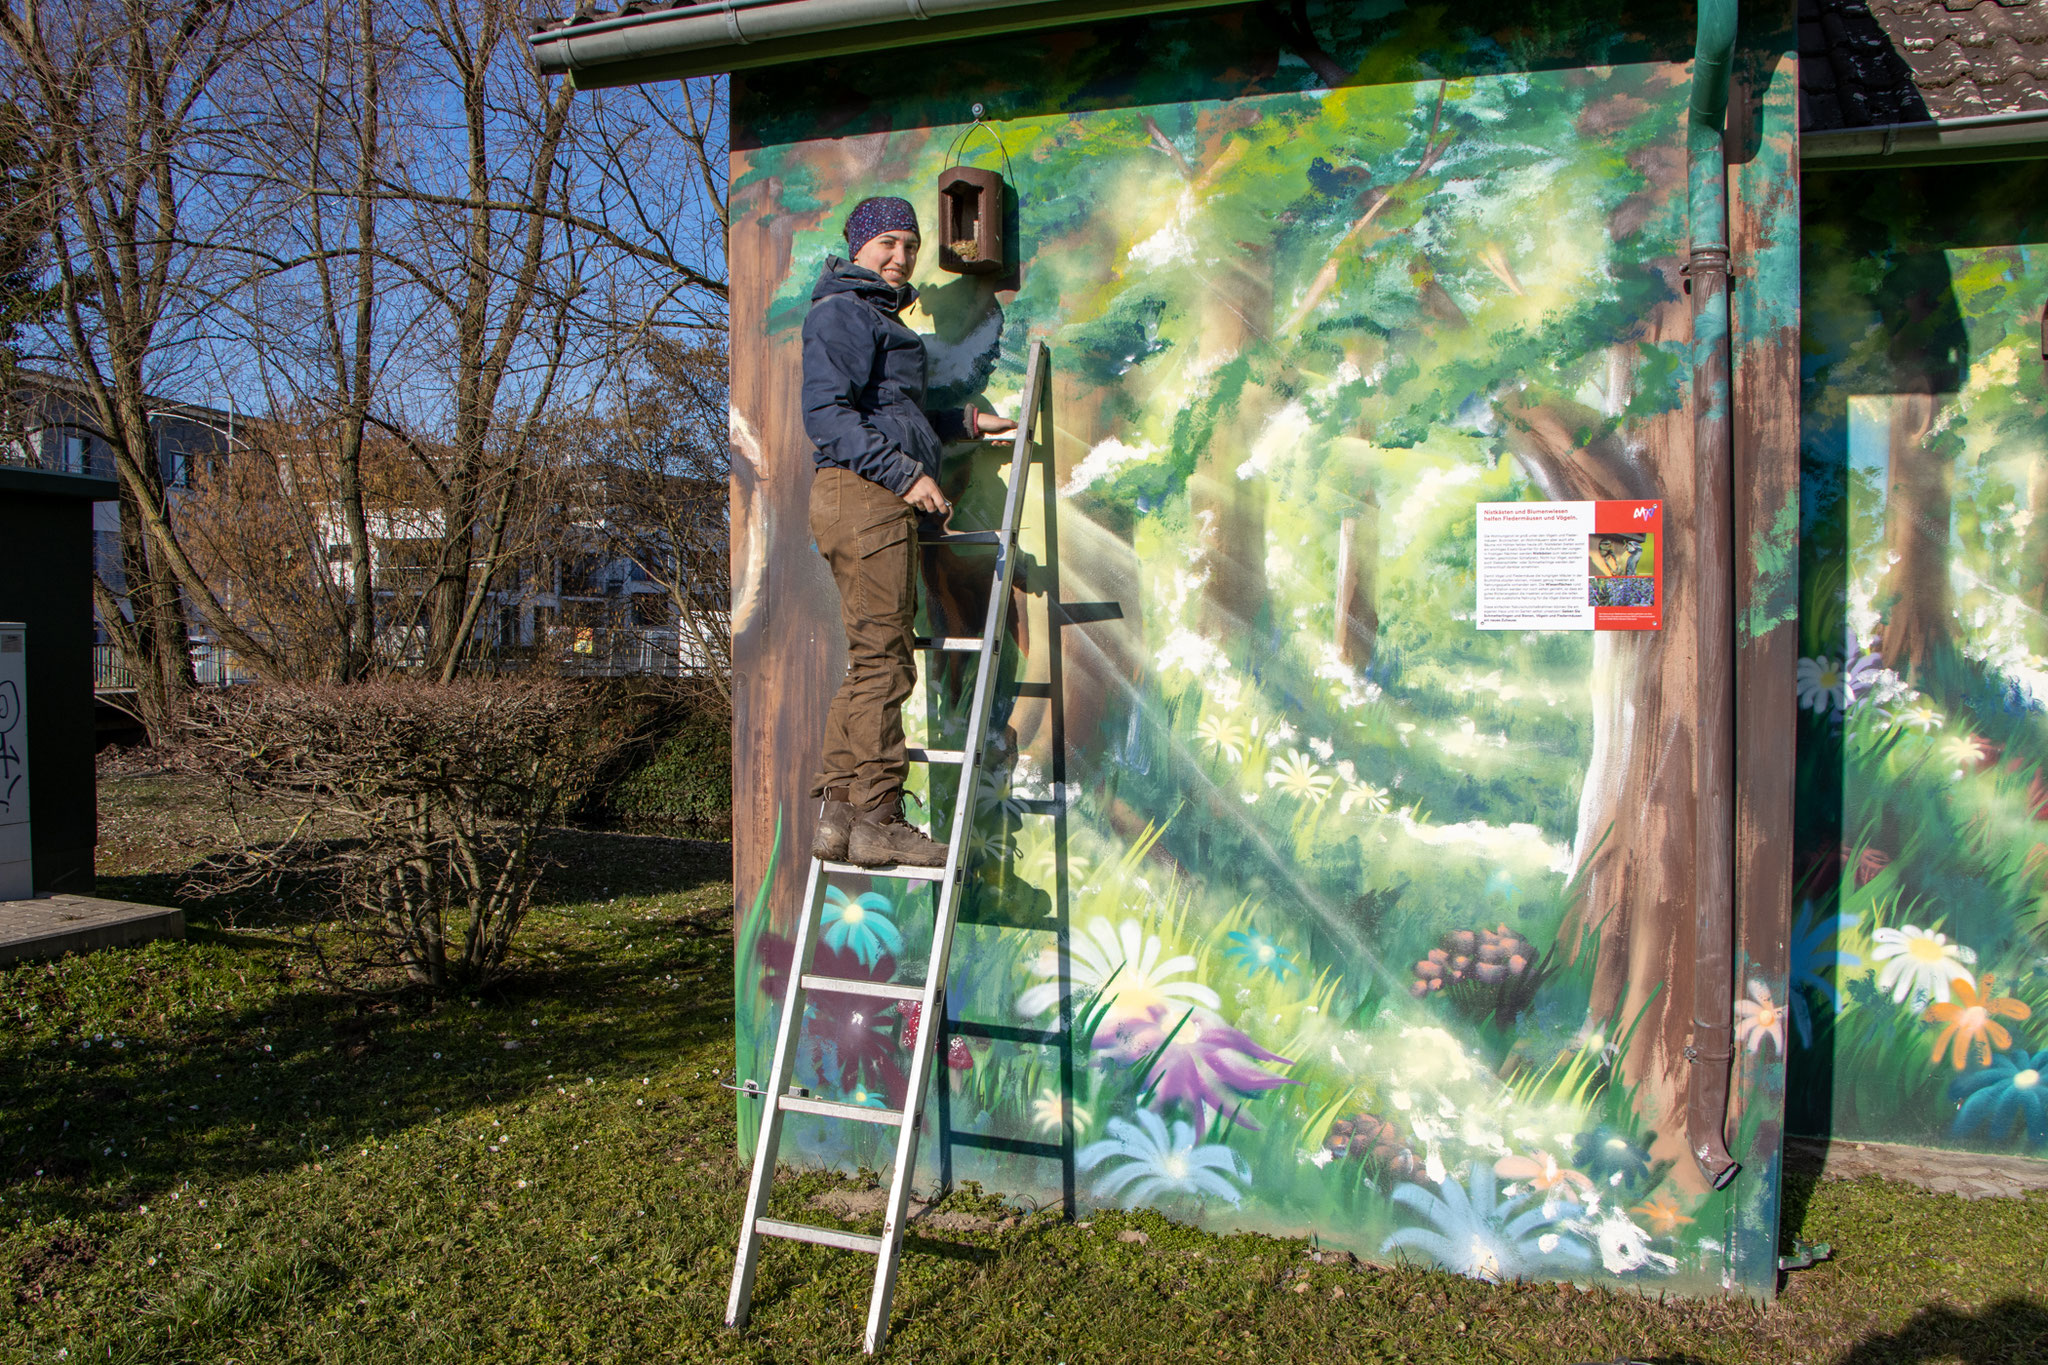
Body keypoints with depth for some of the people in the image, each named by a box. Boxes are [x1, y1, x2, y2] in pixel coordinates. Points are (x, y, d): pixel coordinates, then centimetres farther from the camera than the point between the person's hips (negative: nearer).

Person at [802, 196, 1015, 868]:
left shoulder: (881, 320, 27)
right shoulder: (841, 313, -4)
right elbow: (827, 414, -17)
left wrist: (968, 422, 30)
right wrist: (905, 474, -23)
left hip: (883, 501, 10)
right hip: (859, 492, -10)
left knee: (869, 664, 8)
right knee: (883, 661, -10)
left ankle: (837, 812, 10)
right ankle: (877, 819, -6)